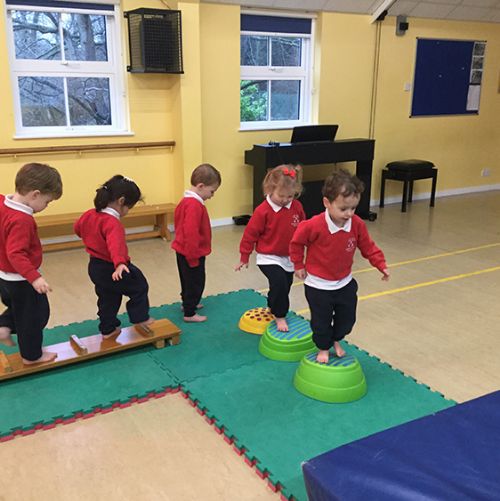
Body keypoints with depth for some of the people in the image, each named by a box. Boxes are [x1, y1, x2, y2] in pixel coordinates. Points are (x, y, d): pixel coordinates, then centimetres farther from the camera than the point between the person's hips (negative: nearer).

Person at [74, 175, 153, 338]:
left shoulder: (89, 215, -1)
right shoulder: (113, 223, -28)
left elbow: (77, 228, 19)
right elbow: (115, 244, -46)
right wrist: (119, 263, -60)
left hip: (95, 267, 8)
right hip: (111, 269, -8)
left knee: (107, 299, 22)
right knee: (139, 287, 13)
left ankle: (108, 329, 31)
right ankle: (140, 318, 23)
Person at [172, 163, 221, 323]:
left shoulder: (187, 201, 7)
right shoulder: (195, 205, -26)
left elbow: (178, 221, 19)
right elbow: (191, 233, -30)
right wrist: (193, 257, -24)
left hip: (182, 251, 10)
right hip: (192, 253, -10)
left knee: (188, 280, 25)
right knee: (195, 283, 3)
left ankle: (187, 303, 41)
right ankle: (189, 313, 12)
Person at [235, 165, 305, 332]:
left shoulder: (297, 207, -6)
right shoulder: (263, 211, -20)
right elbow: (250, 234, -12)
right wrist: (244, 257, -6)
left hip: (289, 258, 6)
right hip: (269, 258, -6)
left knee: (285, 287, 17)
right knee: (279, 282, -24)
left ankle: (272, 308, 44)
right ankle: (280, 317, -6)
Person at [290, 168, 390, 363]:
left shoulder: (357, 225, -13)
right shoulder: (314, 226, -26)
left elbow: (368, 247, -1)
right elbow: (296, 242, -11)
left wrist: (381, 265, -9)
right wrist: (298, 266, -4)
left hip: (345, 283, 4)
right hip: (318, 285, -4)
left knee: (347, 318, 16)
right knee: (321, 320, 9)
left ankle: (336, 340, 45)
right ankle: (323, 348, 35)